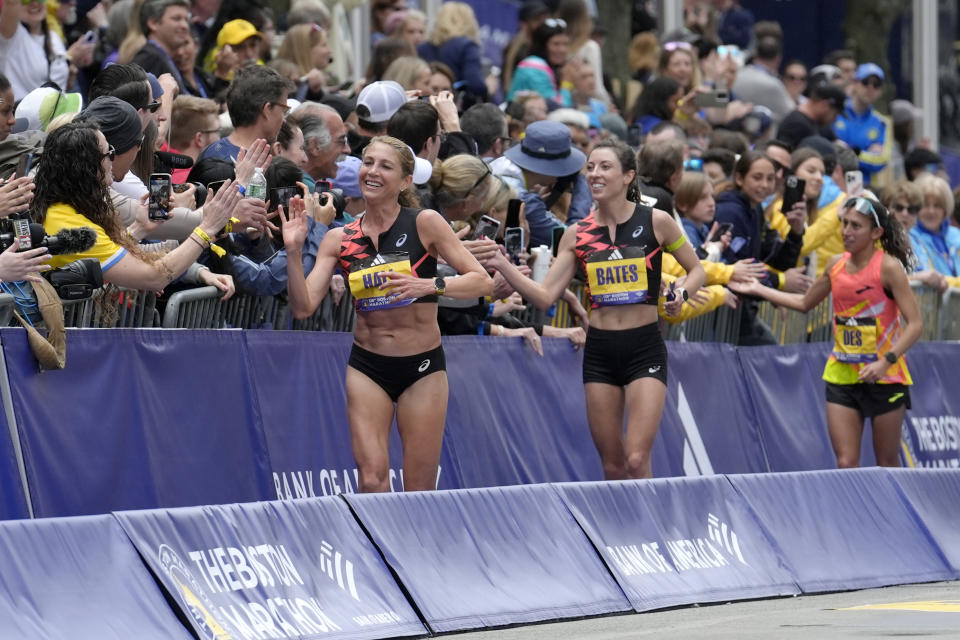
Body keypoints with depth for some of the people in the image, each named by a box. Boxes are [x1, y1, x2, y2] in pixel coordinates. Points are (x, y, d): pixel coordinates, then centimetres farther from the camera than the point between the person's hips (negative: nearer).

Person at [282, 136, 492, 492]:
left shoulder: (425, 223, -6)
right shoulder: (339, 239, 2)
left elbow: (482, 281, -9)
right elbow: (303, 307, -3)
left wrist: (430, 285, -25)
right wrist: (293, 251, -15)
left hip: (422, 367, -2)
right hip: (367, 366, 2)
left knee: (419, 492, -1)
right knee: (372, 480, -12)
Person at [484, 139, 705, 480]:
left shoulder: (656, 221, -4)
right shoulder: (577, 234, 4)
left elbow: (697, 270, 8)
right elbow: (545, 296, 1)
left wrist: (682, 293, -13)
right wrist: (505, 267, -13)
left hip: (645, 348, -3)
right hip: (599, 350, 3)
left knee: (637, 461, -15)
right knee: (612, 467, 6)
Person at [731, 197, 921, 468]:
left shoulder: (888, 267, -12)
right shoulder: (836, 265, 6)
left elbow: (915, 324, -15)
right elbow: (804, 302, 24)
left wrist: (886, 361, -27)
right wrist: (758, 289, 24)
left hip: (885, 376, -5)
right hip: (841, 375, 5)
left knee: (887, 463, 4)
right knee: (846, 463, -4)